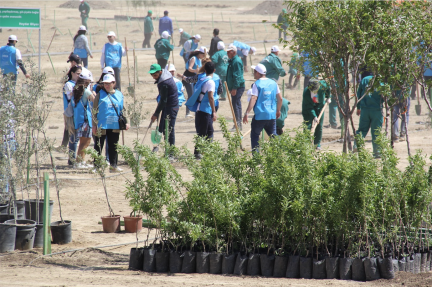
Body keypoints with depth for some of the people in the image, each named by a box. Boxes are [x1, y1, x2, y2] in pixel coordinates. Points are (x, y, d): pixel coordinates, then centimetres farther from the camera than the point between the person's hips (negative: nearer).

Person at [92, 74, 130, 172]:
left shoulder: (119, 95, 11)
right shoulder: (100, 94, 1)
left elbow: (122, 110, 17)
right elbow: (95, 110, 0)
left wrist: (125, 122, 8)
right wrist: (94, 124, -6)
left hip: (115, 126, 3)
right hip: (102, 126, -3)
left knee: (114, 147, 8)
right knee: (98, 146, 1)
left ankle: (113, 165, 15)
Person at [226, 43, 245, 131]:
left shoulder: (236, 61, -15)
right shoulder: (231, 61, 18)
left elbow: (237, 76, -21)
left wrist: (234, 88, -23)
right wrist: (230, 87, 23)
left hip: (238, 87, -11)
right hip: (234, 87, 11)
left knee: (236, 105, -13)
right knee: (236, 105, 12)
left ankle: (237, 125, -13)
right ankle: (238, 125, 17)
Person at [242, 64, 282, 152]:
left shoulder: (257, 84, -7)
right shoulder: (273, 83, 9)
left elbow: (253, 99, -16)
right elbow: (280, 98, 12)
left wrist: (247, 113, -17)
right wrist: (278, 110, 26)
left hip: (259, 115, -5)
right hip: (272, 115, 5)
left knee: (255, 135, 7)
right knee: (273, 136, 14)